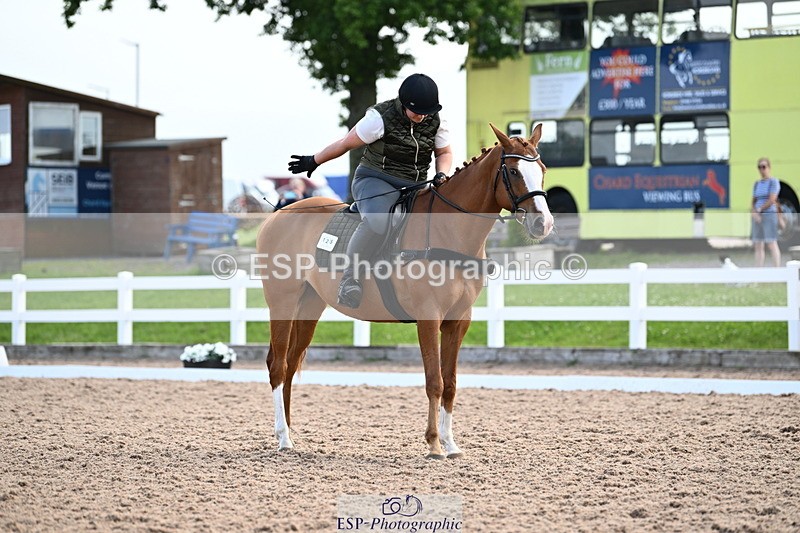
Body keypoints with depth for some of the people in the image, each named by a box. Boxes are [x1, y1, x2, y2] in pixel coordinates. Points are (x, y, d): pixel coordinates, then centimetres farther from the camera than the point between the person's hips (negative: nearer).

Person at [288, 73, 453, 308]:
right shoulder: (380, 118, -13)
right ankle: (350, 276, -27)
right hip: (375, 180, -6)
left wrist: (442, 175, -8)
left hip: (414, 187, 6)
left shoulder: (436, 122, 1)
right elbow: (345, 143, -3)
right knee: (378, 220, -38)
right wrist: (313, 162, 7)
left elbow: (444, 153, 15)